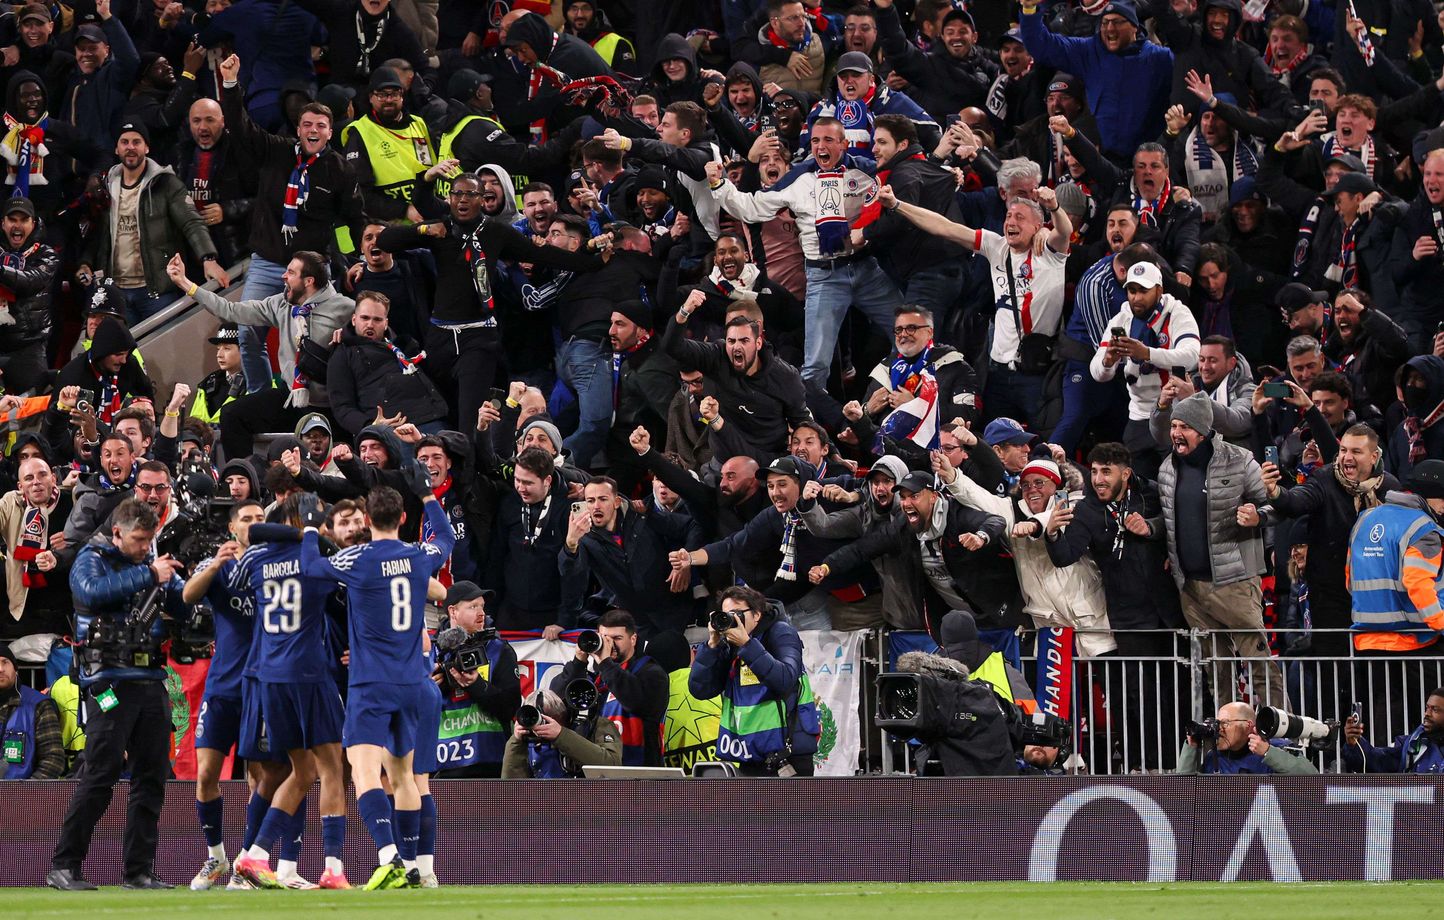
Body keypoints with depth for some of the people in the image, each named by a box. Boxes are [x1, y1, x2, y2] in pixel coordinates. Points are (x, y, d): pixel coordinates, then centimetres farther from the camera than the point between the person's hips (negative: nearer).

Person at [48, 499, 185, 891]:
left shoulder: (150, 563, 16)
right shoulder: (92, 560, 0)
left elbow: (182, 604, 15)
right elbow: (94, 591, -22)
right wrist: (147, 576, -20)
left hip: (151, 682, 6)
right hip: (110, 682, -6)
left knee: (151, 778, 5)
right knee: (99, 778, -9)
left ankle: (139, 871, 10)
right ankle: (63, 867, -5)